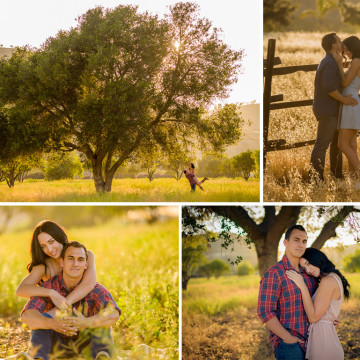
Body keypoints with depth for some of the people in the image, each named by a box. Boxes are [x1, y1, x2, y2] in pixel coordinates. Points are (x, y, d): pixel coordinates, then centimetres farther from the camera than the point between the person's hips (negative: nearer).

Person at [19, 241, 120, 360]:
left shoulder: (94, 289, -16)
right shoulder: (48, 286, -14)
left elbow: (114, 314, -35)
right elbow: (27, 315, -30)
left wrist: (86, 323, -54)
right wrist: (52, 324, -51)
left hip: (85, 345, -1)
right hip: (58, 346, 1)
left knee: (101, 318, -25)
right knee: (41, 318, -25)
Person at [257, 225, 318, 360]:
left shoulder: (308, 272, 9)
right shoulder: (273, 274, -13)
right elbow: (265, 312, -17)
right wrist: (288, 338, -16)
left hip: (307, 341, 7)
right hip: (287, 344, -7)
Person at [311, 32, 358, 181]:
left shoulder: (327, 62, 16)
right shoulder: (330, 63, -17)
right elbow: (329, 87, -27)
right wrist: (344, 99, -18)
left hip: (331, 109, 11)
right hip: (327, 109, -11)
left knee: (337, 140, 19)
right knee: (322, 143, -9)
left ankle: (337, 172, 31)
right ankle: (315, 177, -6)